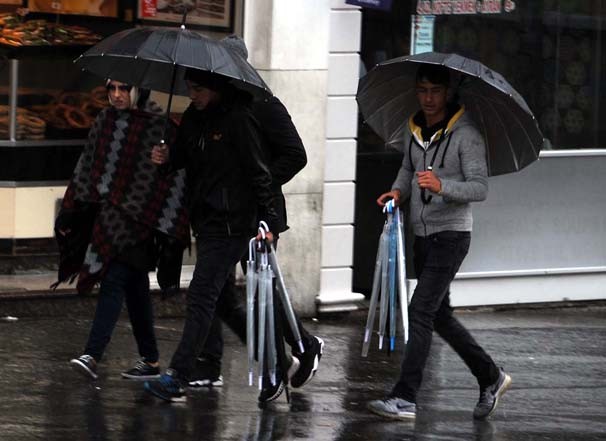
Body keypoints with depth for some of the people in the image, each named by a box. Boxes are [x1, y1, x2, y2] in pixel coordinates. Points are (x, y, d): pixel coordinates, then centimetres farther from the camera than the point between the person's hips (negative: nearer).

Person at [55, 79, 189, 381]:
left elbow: (172, 177, -8)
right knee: (135, 289, 11)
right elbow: (87, 167, 17)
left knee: (114, 281, -15)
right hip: (107, 214, 6)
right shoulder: (105, 122, 10)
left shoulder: (158, 127, -8)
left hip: (138, 217, -6)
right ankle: (150, 361, 16)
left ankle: (92, 356, -22)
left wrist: (167, 228, -12)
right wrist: (70, 213, 15)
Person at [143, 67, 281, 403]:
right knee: (208, 297, 12)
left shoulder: (237, 120, -12)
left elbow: (258, 172, -10)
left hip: (230, 223, -9)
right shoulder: (194, 117, 11)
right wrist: (167, 156, 0)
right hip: (205, 220, 9)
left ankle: (177, 378, -16)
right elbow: (185, 156, 23)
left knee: (202, 296, -12)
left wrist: (267, 220, -11)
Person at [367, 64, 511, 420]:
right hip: (423, 233, 8)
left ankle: (406, 398, -17)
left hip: (451, 234, -8)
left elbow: (480, 188, -18)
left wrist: (441, 186, -35)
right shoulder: (414, 129, 9)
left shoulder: (466, 134, -12)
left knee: (421, 310, -15)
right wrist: (399, 190, 4)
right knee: (440, 316, 14)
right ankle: (491, 378, 29)